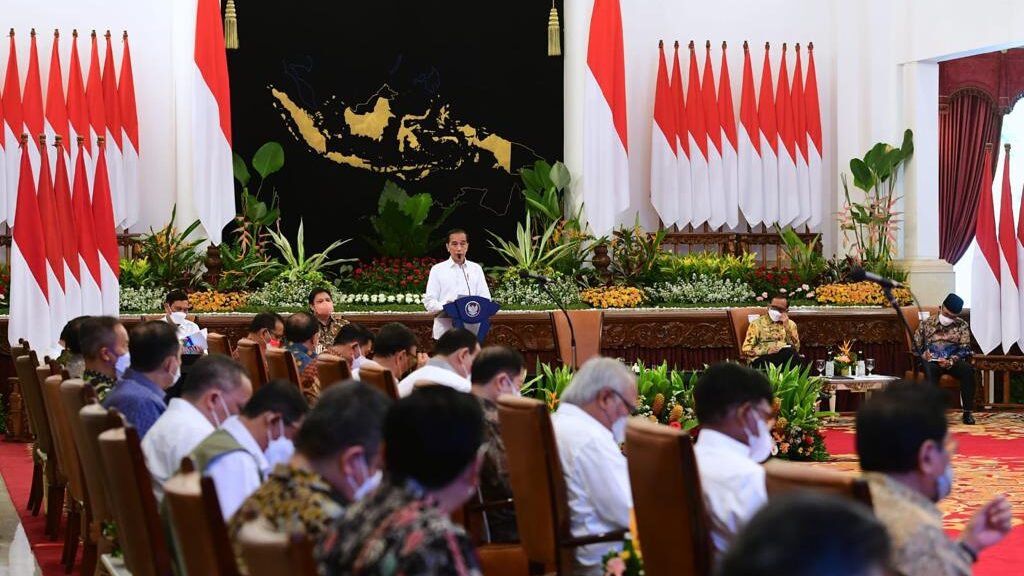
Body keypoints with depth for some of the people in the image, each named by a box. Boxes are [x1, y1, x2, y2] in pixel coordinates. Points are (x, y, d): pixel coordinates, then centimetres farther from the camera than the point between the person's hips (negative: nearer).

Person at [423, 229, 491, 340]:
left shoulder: (476, 269, 14)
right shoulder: (437, 269, 7)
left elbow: (485, 298, 9)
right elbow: (429, 302, 0)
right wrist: (445, 307, -21)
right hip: (445, 330, -2)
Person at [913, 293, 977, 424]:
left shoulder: (962, 326, 8)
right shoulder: (926, 323, 9)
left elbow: (964, 349, -1)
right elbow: (916, 345, 9)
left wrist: (950, 361, -20)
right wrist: (923, 354, -15)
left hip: (953, 361, 1)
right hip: (931, 361, -1)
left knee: (967, 369, -32)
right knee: (929, 369, -37)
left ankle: (968, 412, -30)